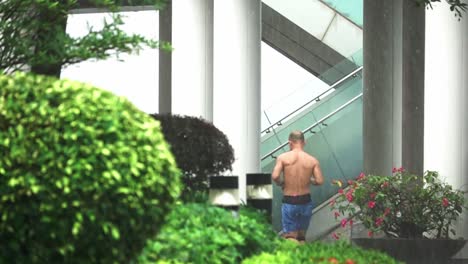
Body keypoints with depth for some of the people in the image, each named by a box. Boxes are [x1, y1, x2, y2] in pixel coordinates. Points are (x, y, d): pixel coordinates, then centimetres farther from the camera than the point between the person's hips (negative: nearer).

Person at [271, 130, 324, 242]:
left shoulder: (283, 157, -7)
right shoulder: (312, 160, -3)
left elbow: (275, 176, -17)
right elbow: (320, 181, -8)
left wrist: (280, 183, 5)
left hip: (289, 202, -2)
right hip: (305, 202, 2)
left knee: (290, 236, -1)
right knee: (302, 236, 18)